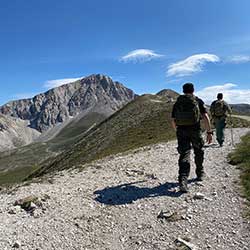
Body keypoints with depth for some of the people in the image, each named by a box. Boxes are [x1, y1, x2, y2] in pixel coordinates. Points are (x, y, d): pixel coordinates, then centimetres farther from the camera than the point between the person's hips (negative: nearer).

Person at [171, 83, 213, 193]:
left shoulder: (177, 103, 12)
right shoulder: (198, 101, 6)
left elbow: (173, 121, 13)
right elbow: (205, 117, -6)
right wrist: (209, 132, -4)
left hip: (181, 131, 1)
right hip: (195, 130, -1)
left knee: (184, 155, -3)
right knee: (199, 152, 20)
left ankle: (183, 180, -18)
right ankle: (200, 174, 35)